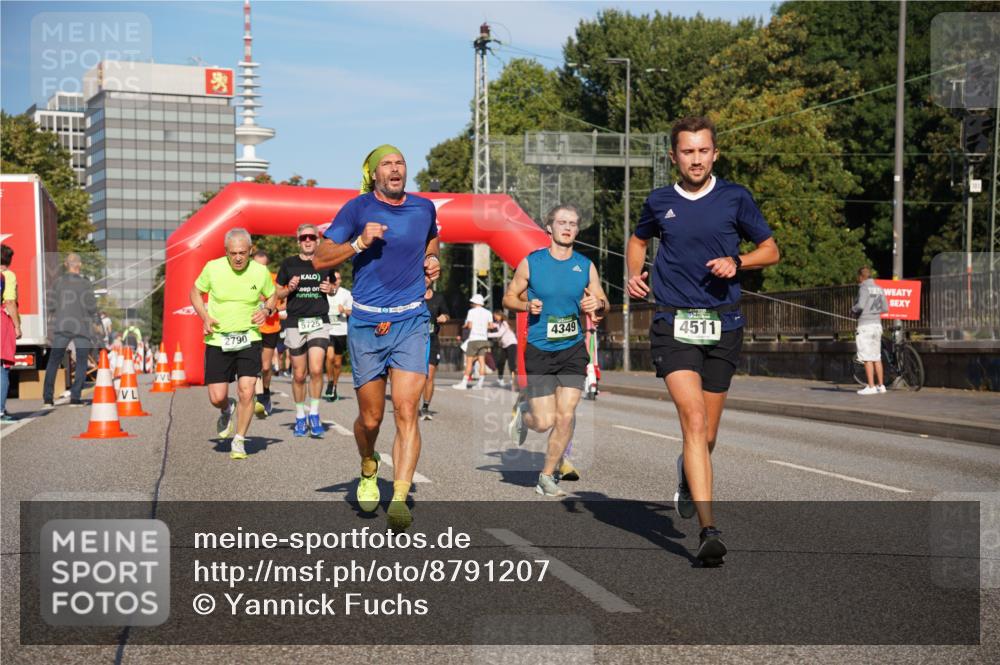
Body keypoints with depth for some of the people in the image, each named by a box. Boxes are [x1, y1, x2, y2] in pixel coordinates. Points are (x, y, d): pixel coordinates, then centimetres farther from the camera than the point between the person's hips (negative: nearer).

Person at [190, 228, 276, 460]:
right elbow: (195, 291, 9)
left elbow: (272, 295, 13)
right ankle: (227, 410, 38)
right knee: (217, 397, -2)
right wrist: (205, 317, -6)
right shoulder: (213, 268, -8)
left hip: (249, 338, 0)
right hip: (217, 339, 0)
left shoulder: (260, 271, -5)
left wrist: (267, 310, -9)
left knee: (246, 391, -12)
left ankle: (239, 441, 8)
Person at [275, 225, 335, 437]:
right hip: (295, 322, 0)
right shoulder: (289, 264, 4)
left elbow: (333, 285, 22)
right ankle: (300, 417, 20)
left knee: (316, 370, -15)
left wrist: (330, 288, -1)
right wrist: (289, 289, -9)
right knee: (299, 375, 4)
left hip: (319, 322, 0)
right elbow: (277, 293, 11)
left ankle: (314, 414, 0)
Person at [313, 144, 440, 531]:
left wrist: (432, 260, 11)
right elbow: (320, 259, -3)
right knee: (371, 417, 7)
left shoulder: (424, 208, 9)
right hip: (366, 324, -1)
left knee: (406, 411, -13)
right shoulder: (357, 209, -1)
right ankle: (368, 470, 39)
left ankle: (399, 500, -15)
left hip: (411, 322, 1)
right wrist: (359, 243, -17)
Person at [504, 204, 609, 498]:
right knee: (545, 422, -5)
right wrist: (527, 305, -15)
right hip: (539, 350, -2)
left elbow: (603, 304, 11)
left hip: (573, 349, 2)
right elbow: (509, 297, 5)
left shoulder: (586, 266, 3)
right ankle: (522, 414, 33)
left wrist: (597, 304, -12)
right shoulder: (531, 263, -3)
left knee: (566, 416, -6)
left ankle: (547, 476, 13)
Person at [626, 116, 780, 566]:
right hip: (674, 325, -1)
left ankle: (688, 475, 46)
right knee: (694, 422, -18)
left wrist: (736, 262, -7)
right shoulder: (659, 202, 7)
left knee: (706, 436, 9)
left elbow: (770, 250, 12)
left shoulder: (735, 198, 4)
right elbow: (638, 240, 28)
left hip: (723, 326, 1)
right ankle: (709, 531, -21)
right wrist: (634, 273, 8)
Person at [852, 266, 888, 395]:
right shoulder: (879, 289, 12)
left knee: (867, 358, -5)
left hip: (865, 325, -8)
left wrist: (853, 309, -1)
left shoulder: (864, 288, -10)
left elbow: (860, 306, -22)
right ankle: (881, 385, 13)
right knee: (877, 357, 12)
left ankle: (871, 387, -7)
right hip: (877, 324, 8)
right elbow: (885, 308, 11)